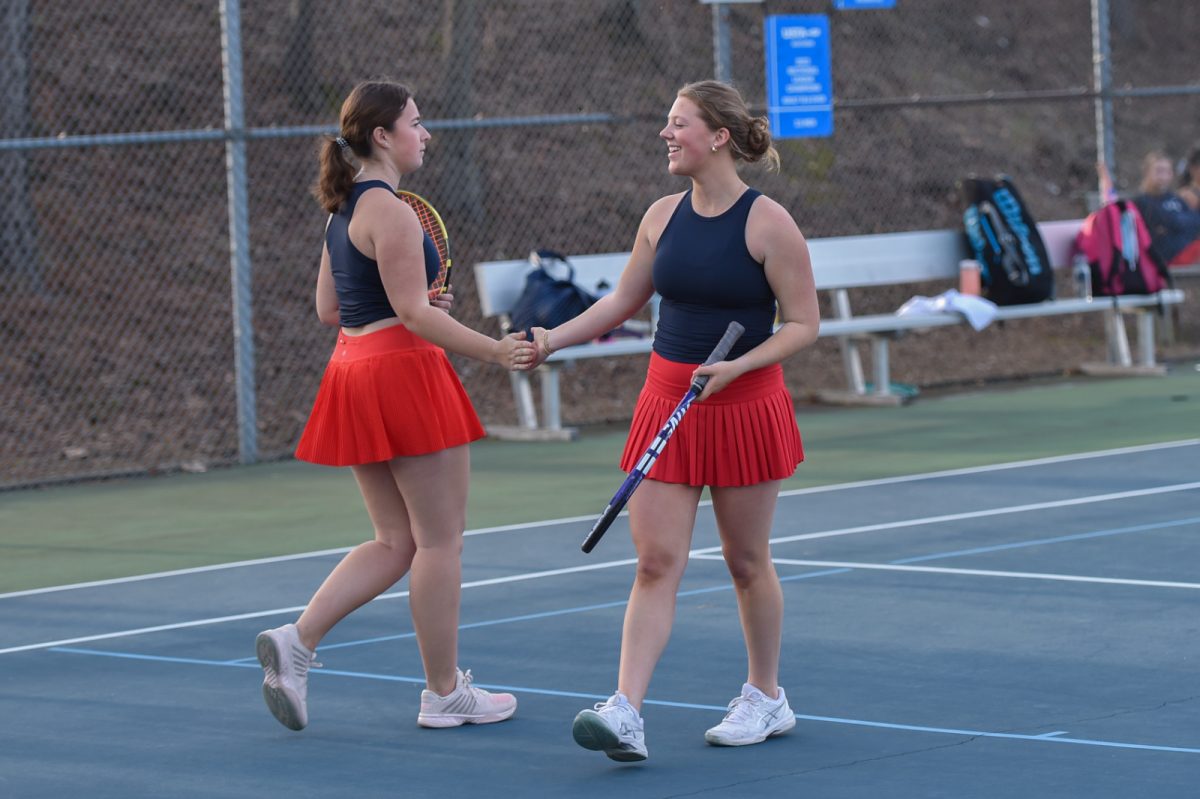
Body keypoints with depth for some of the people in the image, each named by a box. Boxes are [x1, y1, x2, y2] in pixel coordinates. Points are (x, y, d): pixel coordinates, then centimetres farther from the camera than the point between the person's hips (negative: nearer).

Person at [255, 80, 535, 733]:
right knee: (440, 538, 1)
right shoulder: (388, 209, -14)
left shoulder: (342, 209, 15)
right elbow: (413, 312, -18)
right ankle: (444, 692, 7)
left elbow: (328, 308, 18)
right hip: (403, 370, -9)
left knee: (394, 542, 12)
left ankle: (296, 641, -1)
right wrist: (494, 351, -19)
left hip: (352, 369, 9)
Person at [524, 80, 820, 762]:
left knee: (747, 561, 8)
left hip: (745, 406, -4)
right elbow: (622, 302, 17)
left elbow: (803, 324, -10)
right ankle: (626, 713, -12)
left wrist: (734, 368, -21)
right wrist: (551, 340, 6)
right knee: (657, 561, -4)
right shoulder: (663, 217, 6)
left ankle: (767, 697, 27)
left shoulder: (768, 223, -10)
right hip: (667, 400, 4)